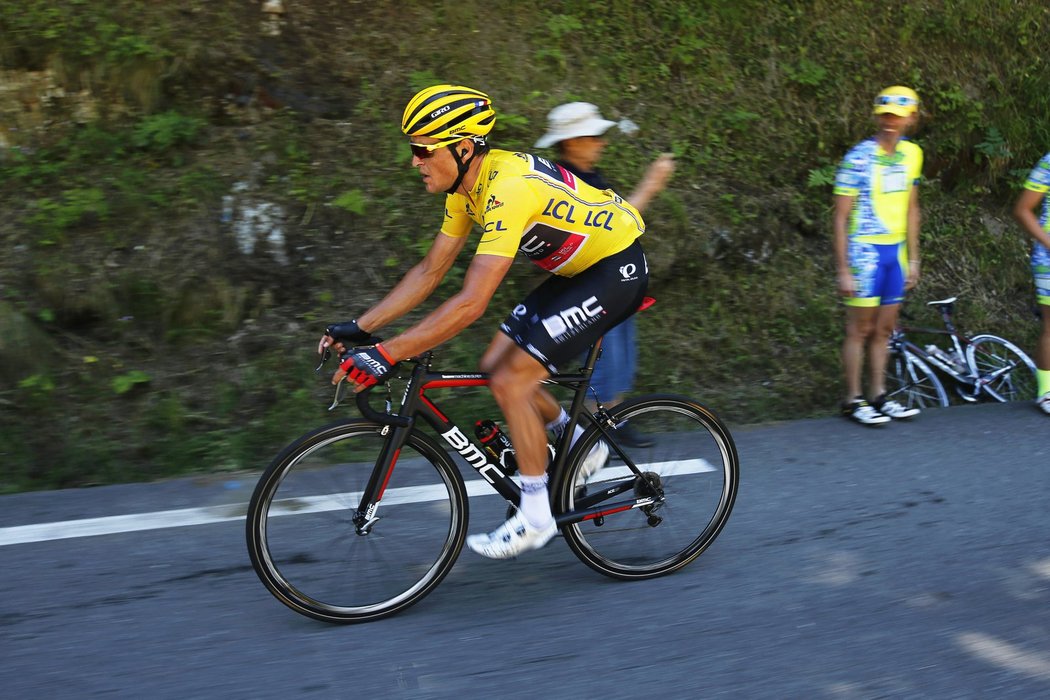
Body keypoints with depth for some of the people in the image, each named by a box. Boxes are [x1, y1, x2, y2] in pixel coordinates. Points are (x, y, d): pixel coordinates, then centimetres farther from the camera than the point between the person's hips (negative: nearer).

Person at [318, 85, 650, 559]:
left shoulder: (508, 188, -31)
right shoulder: (467, 185, -1)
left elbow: (471, 303, -38)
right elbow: (430, 271, 5)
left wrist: (386, 354, -39)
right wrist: (359, 328, -1)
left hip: (616, 269, -10)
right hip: (580, 267, 10)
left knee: (511, 382, -14)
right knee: (494, 365, 7)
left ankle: (536, 516, 0)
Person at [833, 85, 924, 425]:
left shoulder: (912, 154, 7)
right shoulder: (858, 158, -13)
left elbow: (911, 209, 15)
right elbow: (841, 217, -13)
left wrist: (912, 259, 13)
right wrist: (843, 270, -16)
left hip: (895, 251, 6)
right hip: (865, 252, -6)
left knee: (884, 329, 11)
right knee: (860, 329, -1)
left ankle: (879, 396, 20)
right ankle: (853, 400, 8)